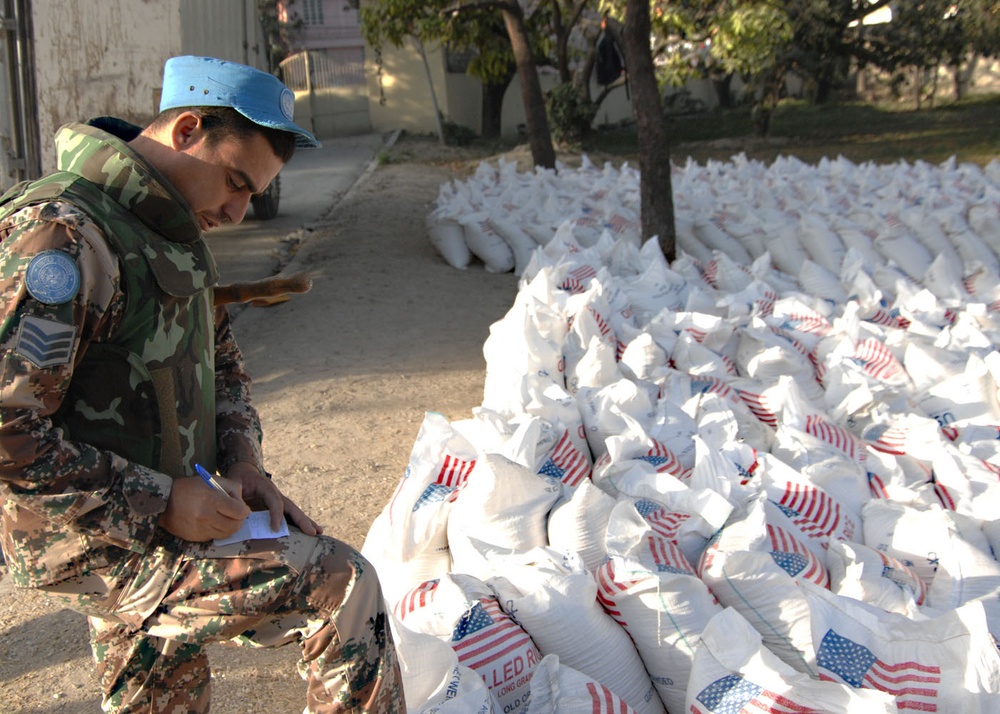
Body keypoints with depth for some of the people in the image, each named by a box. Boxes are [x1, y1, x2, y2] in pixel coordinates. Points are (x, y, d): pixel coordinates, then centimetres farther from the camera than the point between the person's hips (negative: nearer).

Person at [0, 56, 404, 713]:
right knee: (342, 585, -17)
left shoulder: (174, 232, 10)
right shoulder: (58, 235, -22)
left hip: (155, 524, 9)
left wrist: (242, 463, 4)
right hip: (91, 545, -9)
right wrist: (158, 502, -23)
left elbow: (222, 360, 21)